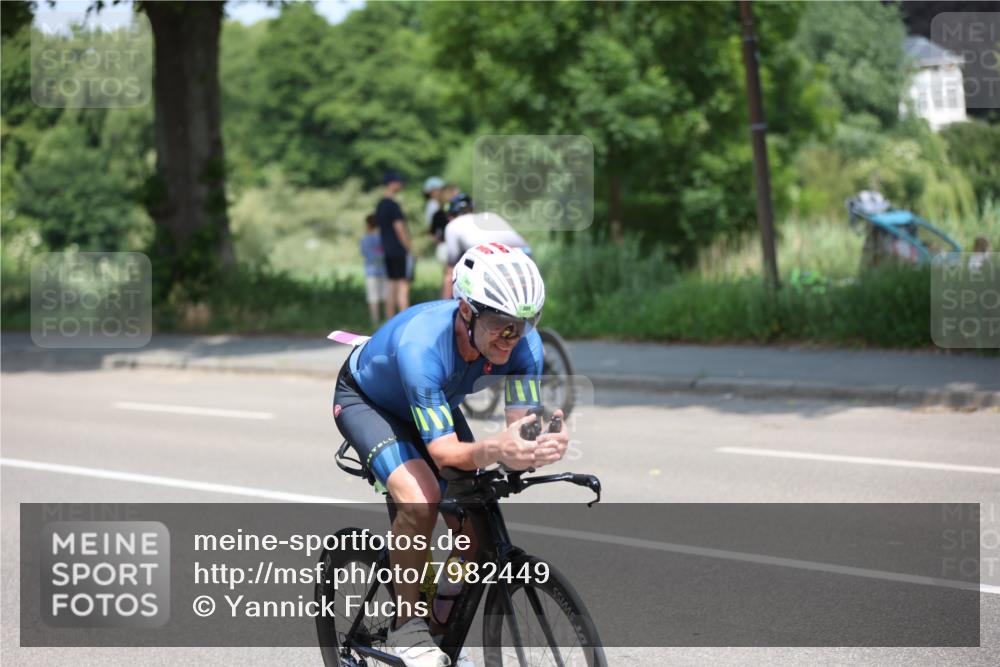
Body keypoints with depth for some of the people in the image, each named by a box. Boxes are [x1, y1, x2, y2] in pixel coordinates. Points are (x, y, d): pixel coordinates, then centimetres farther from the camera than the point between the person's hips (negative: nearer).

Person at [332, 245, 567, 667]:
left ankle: (445, 627, 16)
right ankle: (406, 625, -13)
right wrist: (494, 450, -65)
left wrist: (543, 445, -55)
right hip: (365, 399, -5)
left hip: (437, 403, 5)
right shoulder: (421, 346, -43)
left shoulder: (524, 344, -29)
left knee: (476, 528, -8)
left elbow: (523, 423, -31)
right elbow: (444, 452, -44)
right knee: (421, 499, -31)